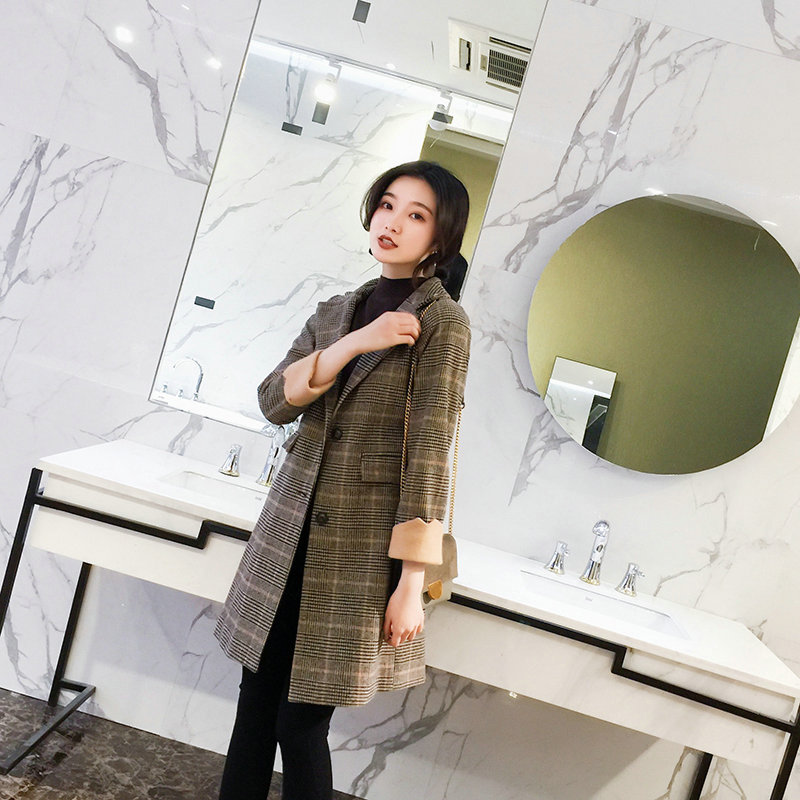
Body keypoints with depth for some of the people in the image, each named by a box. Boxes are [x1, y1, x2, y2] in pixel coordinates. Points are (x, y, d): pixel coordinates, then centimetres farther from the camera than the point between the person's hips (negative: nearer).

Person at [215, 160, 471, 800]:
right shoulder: (336, 312, 11)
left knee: (302, 722, 4)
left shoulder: (442, 322, -7)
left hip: (362, 542, -5)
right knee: (256, 699, 12)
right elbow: (273, 402, 0)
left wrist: (412, 580, -14)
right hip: (291, 523, 5)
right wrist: (353, 344, -14)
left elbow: (429, 451, -12)